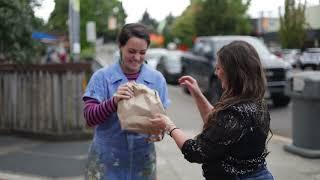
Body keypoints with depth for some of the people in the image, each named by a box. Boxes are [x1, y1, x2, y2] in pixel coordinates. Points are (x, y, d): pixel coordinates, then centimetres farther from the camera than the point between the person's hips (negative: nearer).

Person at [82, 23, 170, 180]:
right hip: (106, 159, -2)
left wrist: (159, 129, -20)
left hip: (142, 160, 2)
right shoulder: (102, 77, -8)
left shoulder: (157, 79, -2)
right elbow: (89, 117, -13)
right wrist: (113, 101, -31)